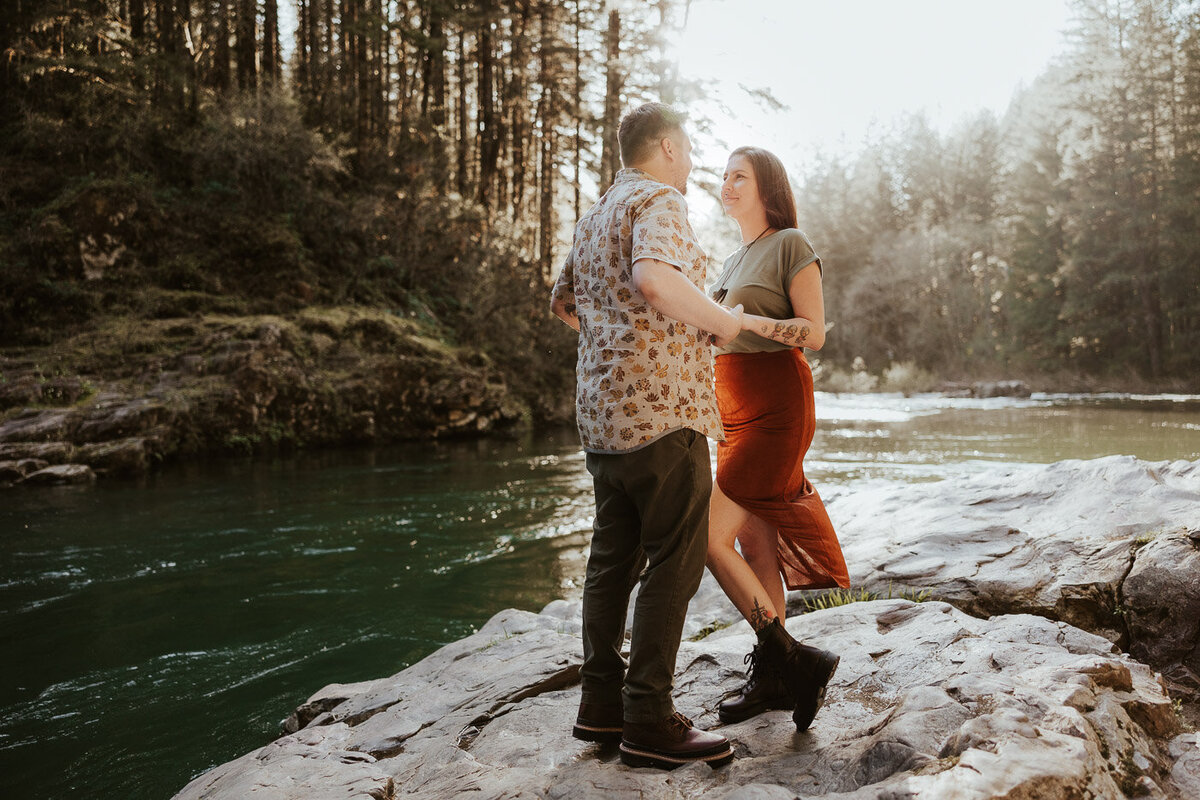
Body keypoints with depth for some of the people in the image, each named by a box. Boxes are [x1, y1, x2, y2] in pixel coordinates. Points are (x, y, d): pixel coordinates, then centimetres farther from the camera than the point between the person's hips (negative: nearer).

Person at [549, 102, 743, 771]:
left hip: (604, 412, 9)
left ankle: (603, 703, 19)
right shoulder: (660, 200, -7)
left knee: (615, 557, 12)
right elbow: (654, 277, -28)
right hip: (661, 408, -9)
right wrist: (723, 321, -16)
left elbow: (564, 303, 31)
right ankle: (650, 720, -1)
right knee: (676, 559, -4)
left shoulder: (595, 216, 21)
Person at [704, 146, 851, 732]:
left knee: (711, 537, -14)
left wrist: (747, 319, -23)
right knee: (754, 542, 8)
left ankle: (794, 661, -6)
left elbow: (813, 333, -11)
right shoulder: (734, 259, 21)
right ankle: (771, 678, 15)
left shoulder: (791, 244, -3)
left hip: (774, 405, -8)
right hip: (734, 407, 8)